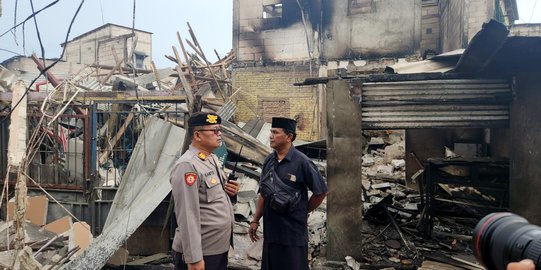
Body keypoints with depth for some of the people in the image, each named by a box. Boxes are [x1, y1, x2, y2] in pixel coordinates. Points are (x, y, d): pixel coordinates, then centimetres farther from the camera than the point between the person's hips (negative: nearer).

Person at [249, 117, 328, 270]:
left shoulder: (302, 162, -15)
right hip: (270, 231, 6)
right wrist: (255, 220, 11)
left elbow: (321, 192, -7)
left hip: (293, 232, -5)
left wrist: (303, 211, 2)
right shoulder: (268, 161, 3)